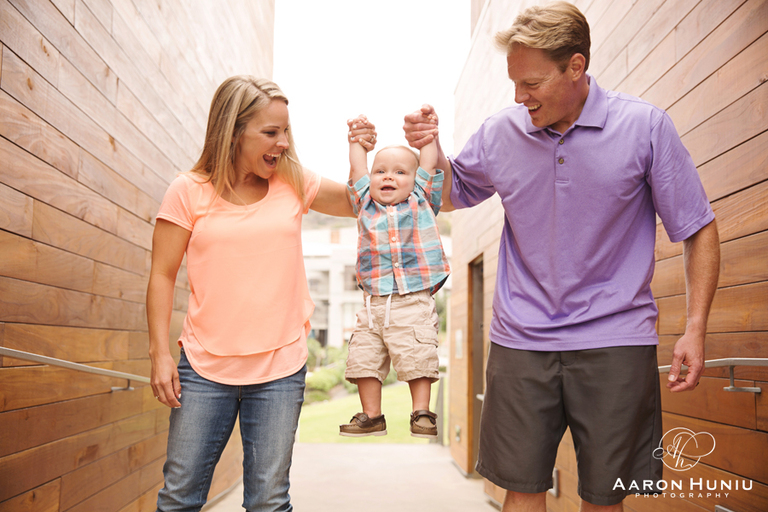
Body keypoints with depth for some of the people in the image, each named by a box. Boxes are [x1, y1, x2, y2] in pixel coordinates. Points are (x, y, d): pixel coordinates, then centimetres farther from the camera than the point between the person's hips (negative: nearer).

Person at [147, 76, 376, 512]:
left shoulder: (294, 183, 4)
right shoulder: (189, 191, -2)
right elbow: (163, 275, 0)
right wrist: (160, 352, -7)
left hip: (280, 370, 1)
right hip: (204, 367, -1)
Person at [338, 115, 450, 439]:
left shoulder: (421, 202, 10)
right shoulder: (365, 205, 15)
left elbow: (429, 163, 11)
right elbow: (357, 168, 17)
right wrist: (357, 137, 25)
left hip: (414, 303, -3)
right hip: (374, 302, 3)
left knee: (418, 359, -6)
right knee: (363, 359, 1)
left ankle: (421, 413, 8)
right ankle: (371, 416, 13)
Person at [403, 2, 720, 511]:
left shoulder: (646, 126, -6)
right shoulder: (500, 132, 1)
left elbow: (698, 229, 0)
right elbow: (453, 195, 18)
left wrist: (695, 328, -7)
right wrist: (431, 149, -3)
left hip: (615, 341, -1)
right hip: (521, 340, 2)